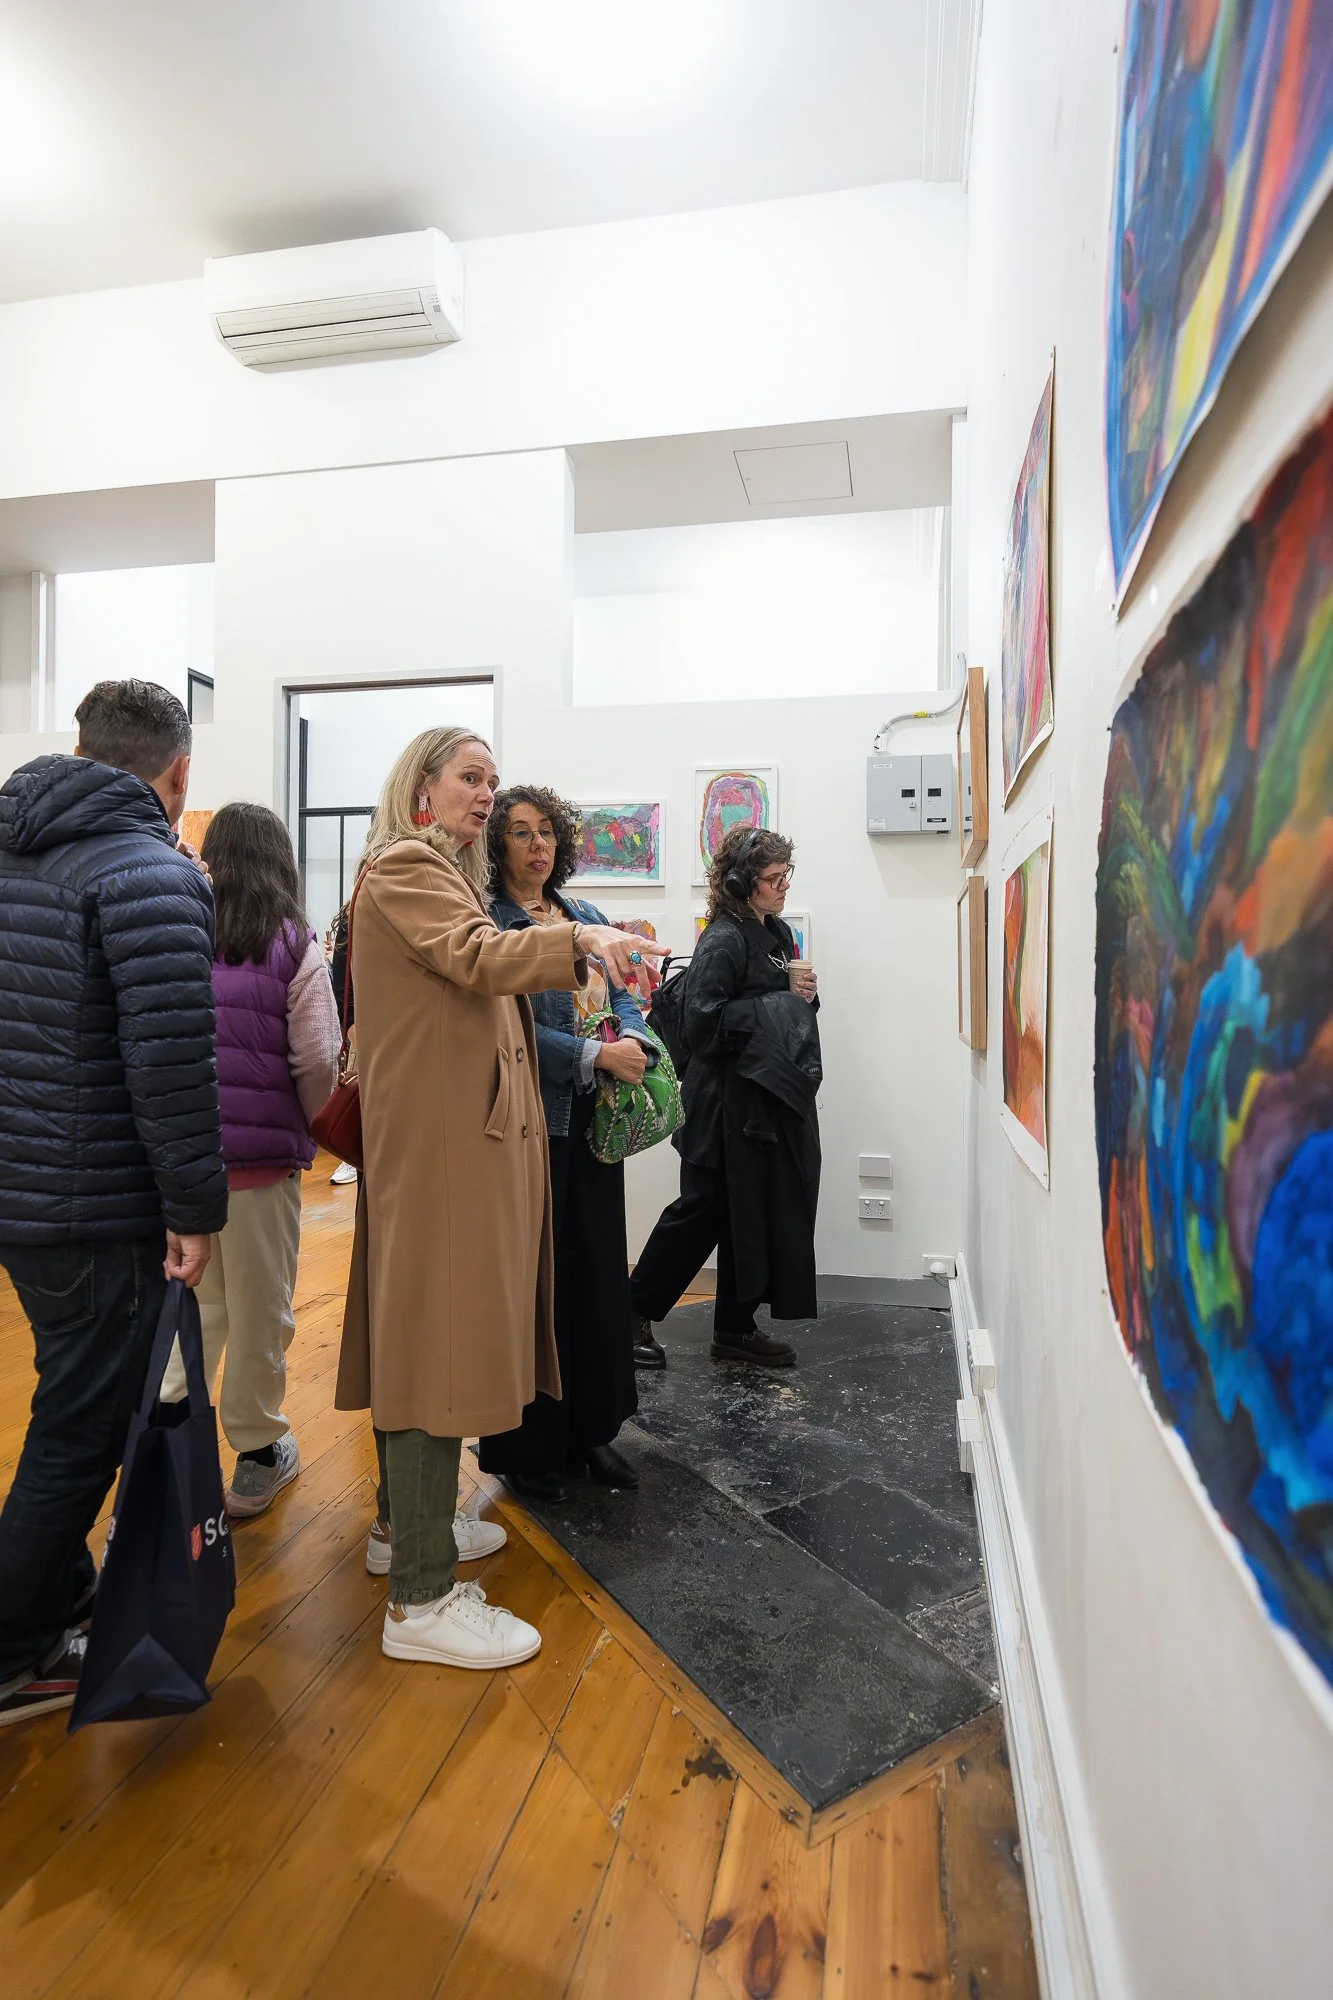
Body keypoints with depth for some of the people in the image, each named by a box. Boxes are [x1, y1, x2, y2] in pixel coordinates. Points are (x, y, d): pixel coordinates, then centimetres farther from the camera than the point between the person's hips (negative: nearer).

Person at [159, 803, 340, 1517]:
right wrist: (302, 1123, 5)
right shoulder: (295, 948, -9)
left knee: (193, 1299, 19)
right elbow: (318, 1061, -13)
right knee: (259, 1307, 12)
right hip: (263, 1151, -3)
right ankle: (258, 1453, 27)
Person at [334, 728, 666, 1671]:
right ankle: (423, 1597, 1)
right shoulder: (403, 866, -8)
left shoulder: (445, 874, 23)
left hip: (465, 1131, 10)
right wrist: (578, 939, -40)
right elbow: (475, 954, -27)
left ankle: (406, 1523, 32)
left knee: (428, 1330, 17)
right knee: (438, 1338, -8)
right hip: (438, 1135, -10)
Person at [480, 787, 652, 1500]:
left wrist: (633, 1044, -11)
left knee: (600, 1269, 13)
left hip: (594, 1119, 7)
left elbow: (623, 995, 11)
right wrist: (596, 1055, -20)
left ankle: (592, 1428, 30)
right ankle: (528, 1447, 22)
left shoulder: (586, 917, 14)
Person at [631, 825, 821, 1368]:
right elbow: (705, 1023, -24)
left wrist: (805, 995, 0)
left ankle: (736, 1329, 25)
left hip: (775, 1099, 8)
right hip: (731, 1103, -8)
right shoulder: (723, 940, -16)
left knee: (748, 1214, 13)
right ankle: (637, 1308, 20)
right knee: (704, 1210, 1)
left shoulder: (778, 933, 12)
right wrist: (782, 1003, -18)